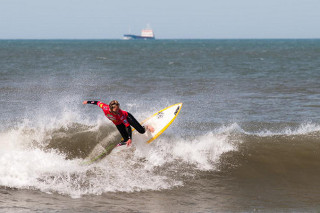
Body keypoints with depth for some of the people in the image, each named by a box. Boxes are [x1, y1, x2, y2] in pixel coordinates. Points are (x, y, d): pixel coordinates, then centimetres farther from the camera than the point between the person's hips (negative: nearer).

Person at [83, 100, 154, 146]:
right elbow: (97, 102, -13)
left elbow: (127, 126, -40)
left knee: (141, 131, -7)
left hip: (126, 117, -3)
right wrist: (87, 102, 4)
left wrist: (130, 138, -48)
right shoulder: (105, 108, -35)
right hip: (118, 123, 3)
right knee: (126, 139, -11)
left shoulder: (120, 113, -41)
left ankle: (147, 127, 28)